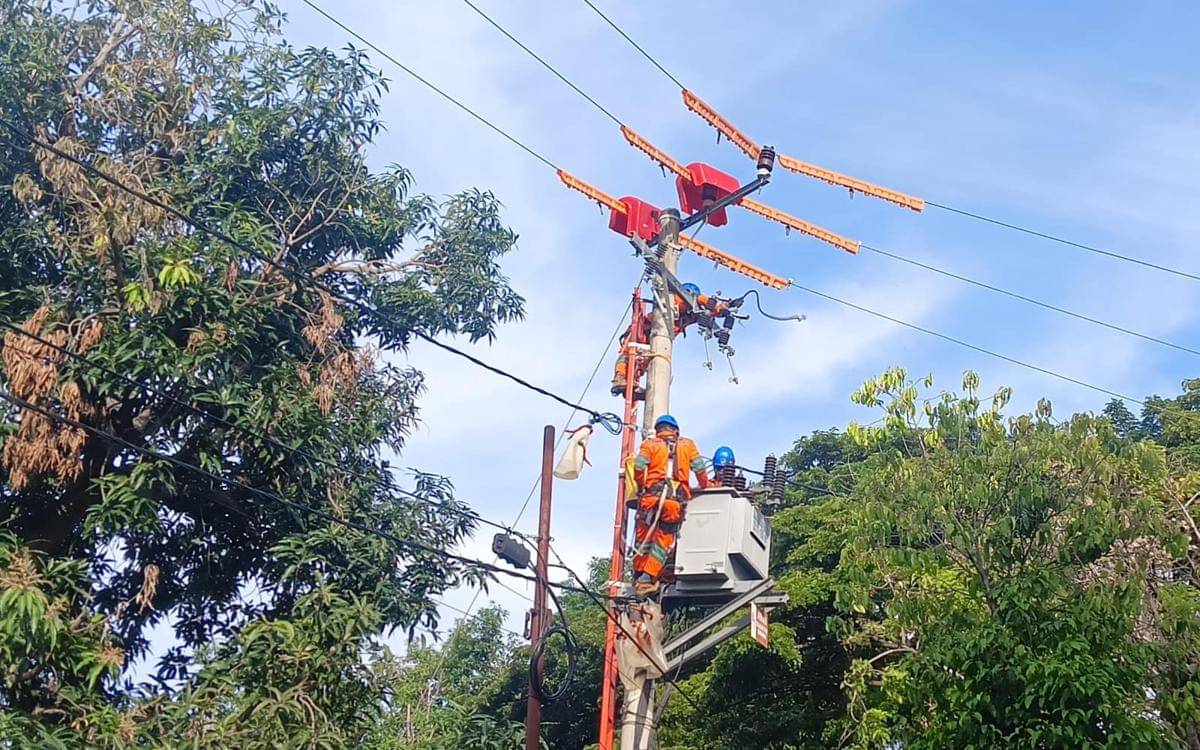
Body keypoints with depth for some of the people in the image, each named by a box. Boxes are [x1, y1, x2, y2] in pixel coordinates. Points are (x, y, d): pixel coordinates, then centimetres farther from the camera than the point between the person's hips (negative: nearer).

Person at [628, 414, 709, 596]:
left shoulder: (650, 444, 11)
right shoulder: (687, 445, 16)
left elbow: (639, 466, -3)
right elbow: (700, 468, 7)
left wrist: (640, 486, 13)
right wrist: (704, 486, 23)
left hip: (651, 495, 0)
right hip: (676, 499, 0)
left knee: (644, 537, 11)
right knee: (663, 541, 2)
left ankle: (638, 575, 14)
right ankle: (647, 578, -8)